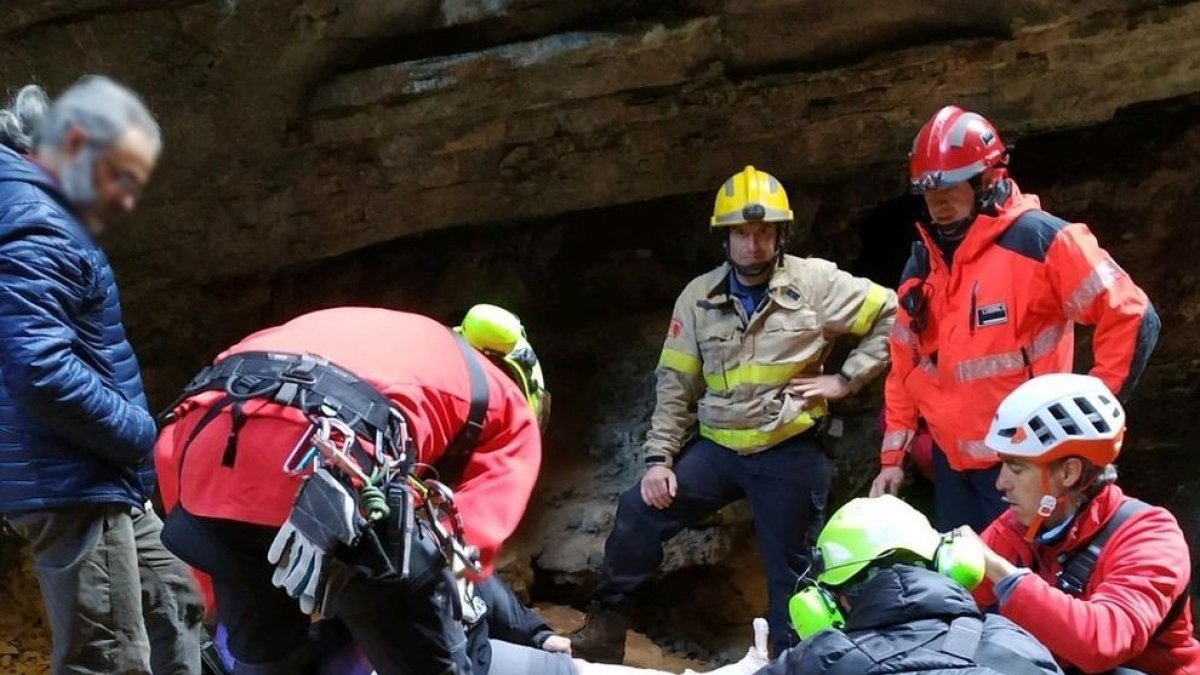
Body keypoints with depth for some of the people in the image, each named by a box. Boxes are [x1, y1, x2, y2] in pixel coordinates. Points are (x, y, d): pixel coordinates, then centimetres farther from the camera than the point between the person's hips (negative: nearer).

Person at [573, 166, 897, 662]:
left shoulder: (816, 283, -7)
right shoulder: (699, 297, 3)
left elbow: (893, 316, -5)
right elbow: (675, 384, 4)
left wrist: (846, 378, -9)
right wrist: (658, 458, -4)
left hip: (790, 453, -3)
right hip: (717, 447, 3)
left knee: (792, 571, 6)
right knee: (639, 513, -9)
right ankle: (607, 627, 3)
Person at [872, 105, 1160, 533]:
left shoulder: (1041, 240, -12)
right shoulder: (921, 266, 10)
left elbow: (1132, 318, -13)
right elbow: (905, 369, 16)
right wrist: (893, 457, 12)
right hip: (951, 464, 7)